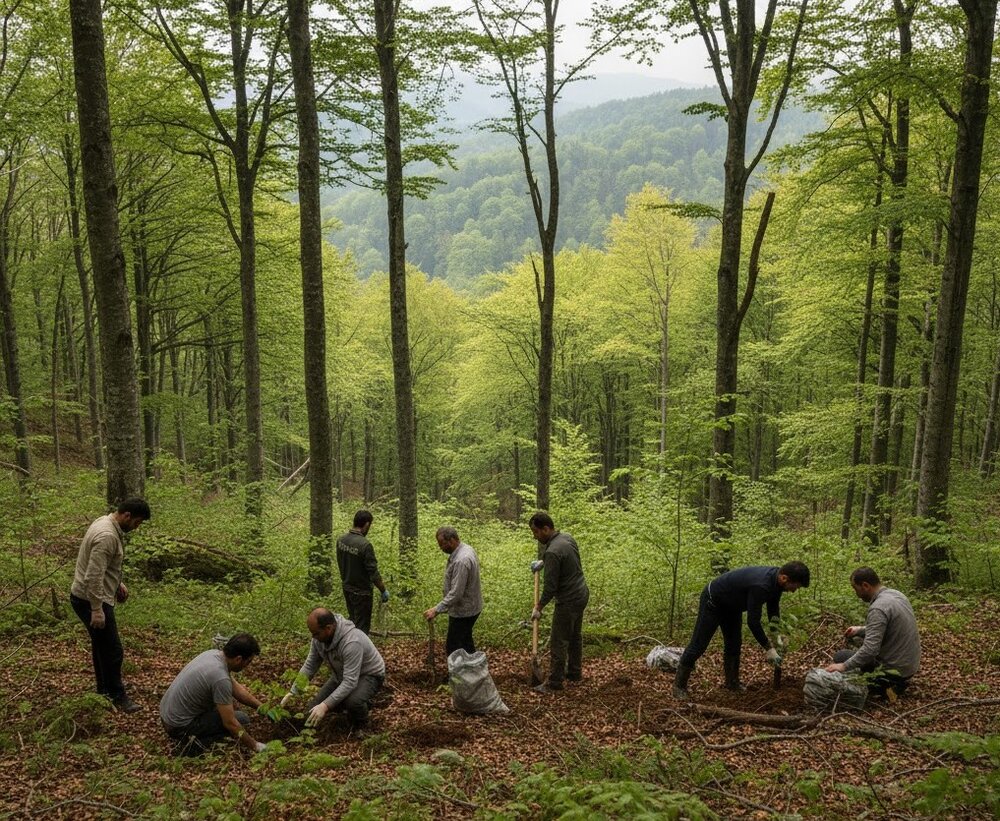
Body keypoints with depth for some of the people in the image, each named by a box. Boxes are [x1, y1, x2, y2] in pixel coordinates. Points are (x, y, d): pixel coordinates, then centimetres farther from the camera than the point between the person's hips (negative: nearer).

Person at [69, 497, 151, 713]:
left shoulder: (107, 524, 6)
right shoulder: (107, 536, -27)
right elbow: (93, 577, -30)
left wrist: (118, 583, 24)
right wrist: (96, 610, -27)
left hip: (89, 597, 11)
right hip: (90, 599, -11)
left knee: (102, 645, 21)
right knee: (112, 650, -1)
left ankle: (105, 690, 34)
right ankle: (117, 696, 11)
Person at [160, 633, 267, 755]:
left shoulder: (213, 653, -1)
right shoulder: (220, 678, -28)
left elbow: (236, 688, 14)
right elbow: (230, 723, -21)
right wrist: (254, 746, -9)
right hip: (179, 726, -9)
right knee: (241, 719, -2)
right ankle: (194, 743, -6)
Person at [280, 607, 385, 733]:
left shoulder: (352, 642, -39)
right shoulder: (319, 637, -15)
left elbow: (350, 682, -40)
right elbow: (309, 666, -2)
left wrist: (326, 706, -44)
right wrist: (292, 692, -7)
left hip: (369, 675, -7)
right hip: (342, 675, 7)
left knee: (352, 701, -37)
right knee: (314, 710, -3)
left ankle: (360, 723, -2)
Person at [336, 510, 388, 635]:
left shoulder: (341, 540, -4)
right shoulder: (365, 545, -27)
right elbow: (373, 573, -23)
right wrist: (384, 591, -10)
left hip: (347, 588, 7)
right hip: (361, 592, -7)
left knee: (352, 621, 23)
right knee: (362, 626, 4)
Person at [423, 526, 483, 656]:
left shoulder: (461, 561, -31)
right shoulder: (465, 549, 2)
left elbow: (456, 593, -31)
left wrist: (437, 610, -26)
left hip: (463, 611, -10)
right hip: (469, 606, 10)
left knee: (453, 648, 0)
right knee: (466, 641, 23)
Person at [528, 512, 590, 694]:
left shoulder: (553, 552, -27)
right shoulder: (567, 537, 2)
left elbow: (550, 586, -22)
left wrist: (539, 608, -10)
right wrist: (543, 562, 25)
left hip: (569, 600, -10)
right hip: (582, 593, 10)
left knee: (558, 642, 0)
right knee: (575, 636, 22)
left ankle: (554, 683, 7)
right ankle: (574, 672, 35)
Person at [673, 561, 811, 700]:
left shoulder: (775, 579, -11)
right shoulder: (760, 586, -38)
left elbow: (773, 608, 6)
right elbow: (753, 621, -32)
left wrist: (776, 635, -4)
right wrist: (769, 648, -23)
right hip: (713, 600, -9)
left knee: (734, 645, 11)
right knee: (698, 645, -4)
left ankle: (732, 683, 23)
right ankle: (679, 685, 3)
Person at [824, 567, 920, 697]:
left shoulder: (878, 609, -25)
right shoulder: (896, 594, 4)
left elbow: (870, 650, -29)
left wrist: (844, 666, -20)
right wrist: (861, 630, 16)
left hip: (895, 668, -8)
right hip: (910, 661, 9)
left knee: (840, 657, 8)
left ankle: (883, 685, -3)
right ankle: (896, 681, 15)